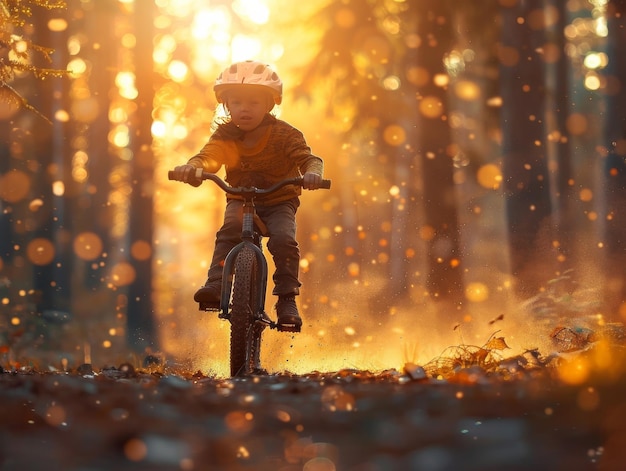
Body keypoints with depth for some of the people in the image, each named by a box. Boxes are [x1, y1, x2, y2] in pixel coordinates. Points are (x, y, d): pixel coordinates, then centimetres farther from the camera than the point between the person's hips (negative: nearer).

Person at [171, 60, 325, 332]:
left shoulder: (285, 134, -11)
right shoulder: (226, 135, -4)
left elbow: (308, 158, -18)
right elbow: (209, 156, -17)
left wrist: (312, 173, -43)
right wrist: (192, 167, -41)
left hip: (280, 201, -1)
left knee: (284, 239, -28)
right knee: (229, 229, -30)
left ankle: (287, 299, -19)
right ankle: (216, 284, -31)